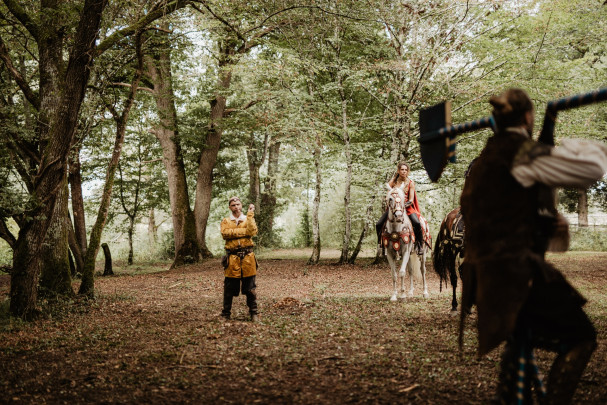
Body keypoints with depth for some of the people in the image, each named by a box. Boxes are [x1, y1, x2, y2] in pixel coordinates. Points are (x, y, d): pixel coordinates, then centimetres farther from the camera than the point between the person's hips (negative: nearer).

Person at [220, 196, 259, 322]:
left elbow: (252, 231, -10)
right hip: (232, 258, 0)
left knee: (250, 288, 4)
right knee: (229, 288, 4)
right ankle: (226, 314, 15)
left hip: (247, 257, 0)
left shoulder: (248, 219, 12)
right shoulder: (226, 221, 10)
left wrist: (250, 214, -11)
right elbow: (225, 233, -11)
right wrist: (243, 231, -12)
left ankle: (253, 313, 12)